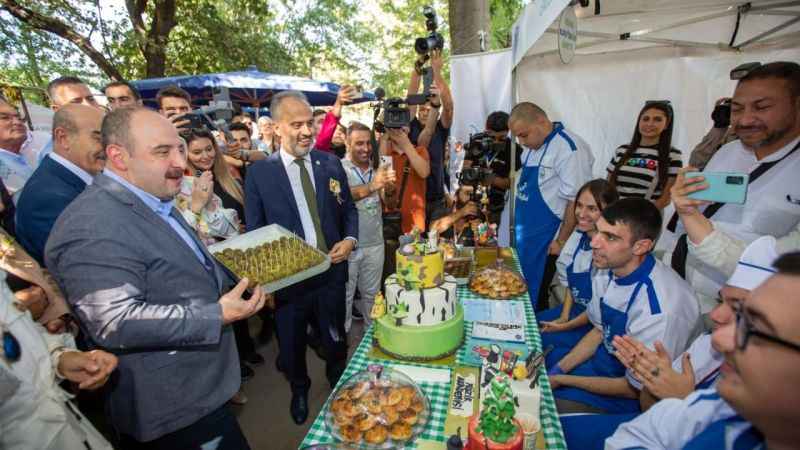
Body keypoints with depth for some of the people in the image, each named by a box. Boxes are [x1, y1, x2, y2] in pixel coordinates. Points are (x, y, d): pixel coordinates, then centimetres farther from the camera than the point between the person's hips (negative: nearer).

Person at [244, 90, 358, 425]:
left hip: (331, 271, 2)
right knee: (292, 345, 21)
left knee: (335, 340, 22)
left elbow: (349, 209, 9)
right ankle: (299, 390, 52)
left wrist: (350, 239, -9)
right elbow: (254, 232, -4)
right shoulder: (259, 173, -8)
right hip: (287, 277, -2)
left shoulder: (331, 164, 0)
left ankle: (338, 384, 53)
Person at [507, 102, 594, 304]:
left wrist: (561, 241, -14)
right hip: (525, 235, 8)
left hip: (546, 241, -8)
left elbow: (576, 201, -18)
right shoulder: (532, 145, 8)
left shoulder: (569, 149, -18)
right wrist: (518, 226, 12)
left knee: (536, 293, 4)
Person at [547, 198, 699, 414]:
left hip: (629, 397, -6)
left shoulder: (659, 310, -34)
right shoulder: (610, 269, -11)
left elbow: (635, 389, -20)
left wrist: (561, 380, -14)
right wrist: (558, 369, -4)